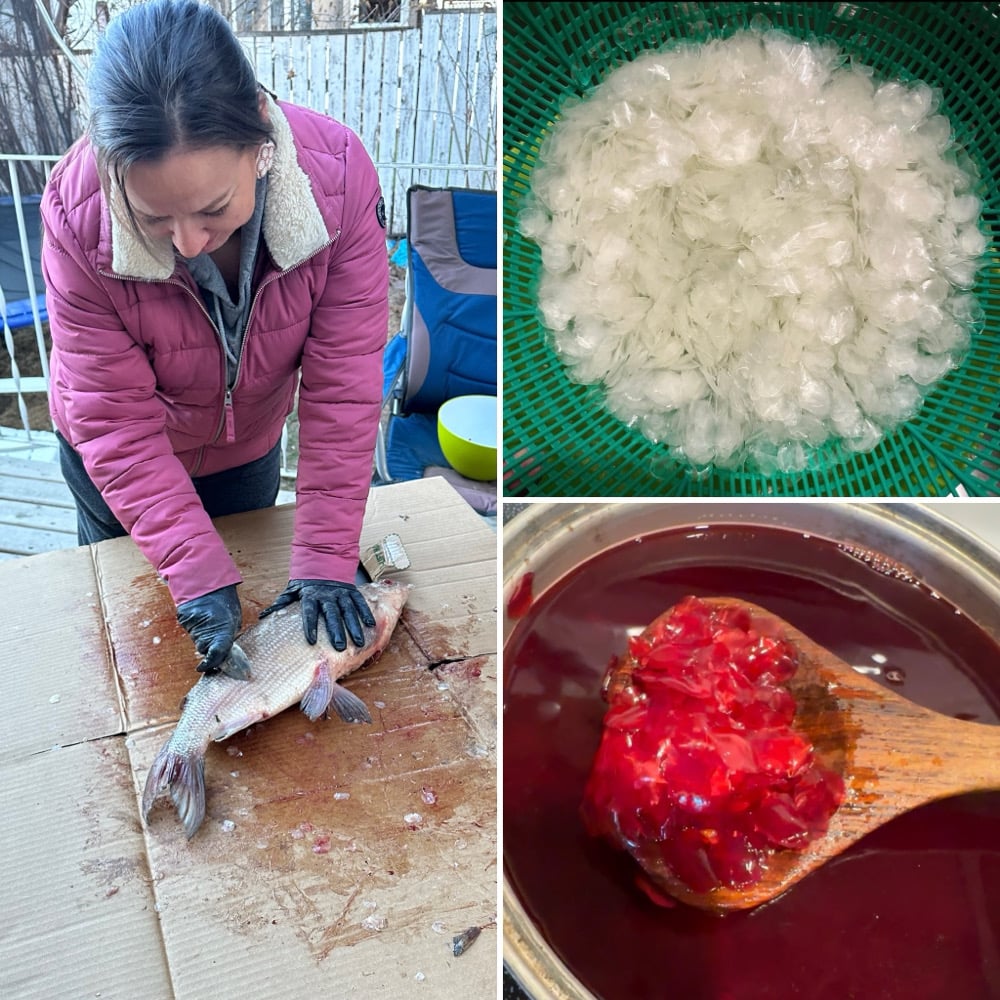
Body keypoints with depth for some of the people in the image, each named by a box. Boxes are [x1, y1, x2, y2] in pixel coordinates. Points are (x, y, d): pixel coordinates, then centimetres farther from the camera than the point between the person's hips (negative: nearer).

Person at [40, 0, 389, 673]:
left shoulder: (339, 175, -34)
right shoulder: (78, 215, -35)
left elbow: (342, 388, -29)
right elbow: (116, 421, -29)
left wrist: (325, 560, -28)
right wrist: (196, 573, -36)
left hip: (249, 444, 1)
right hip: (114, 463, -1)